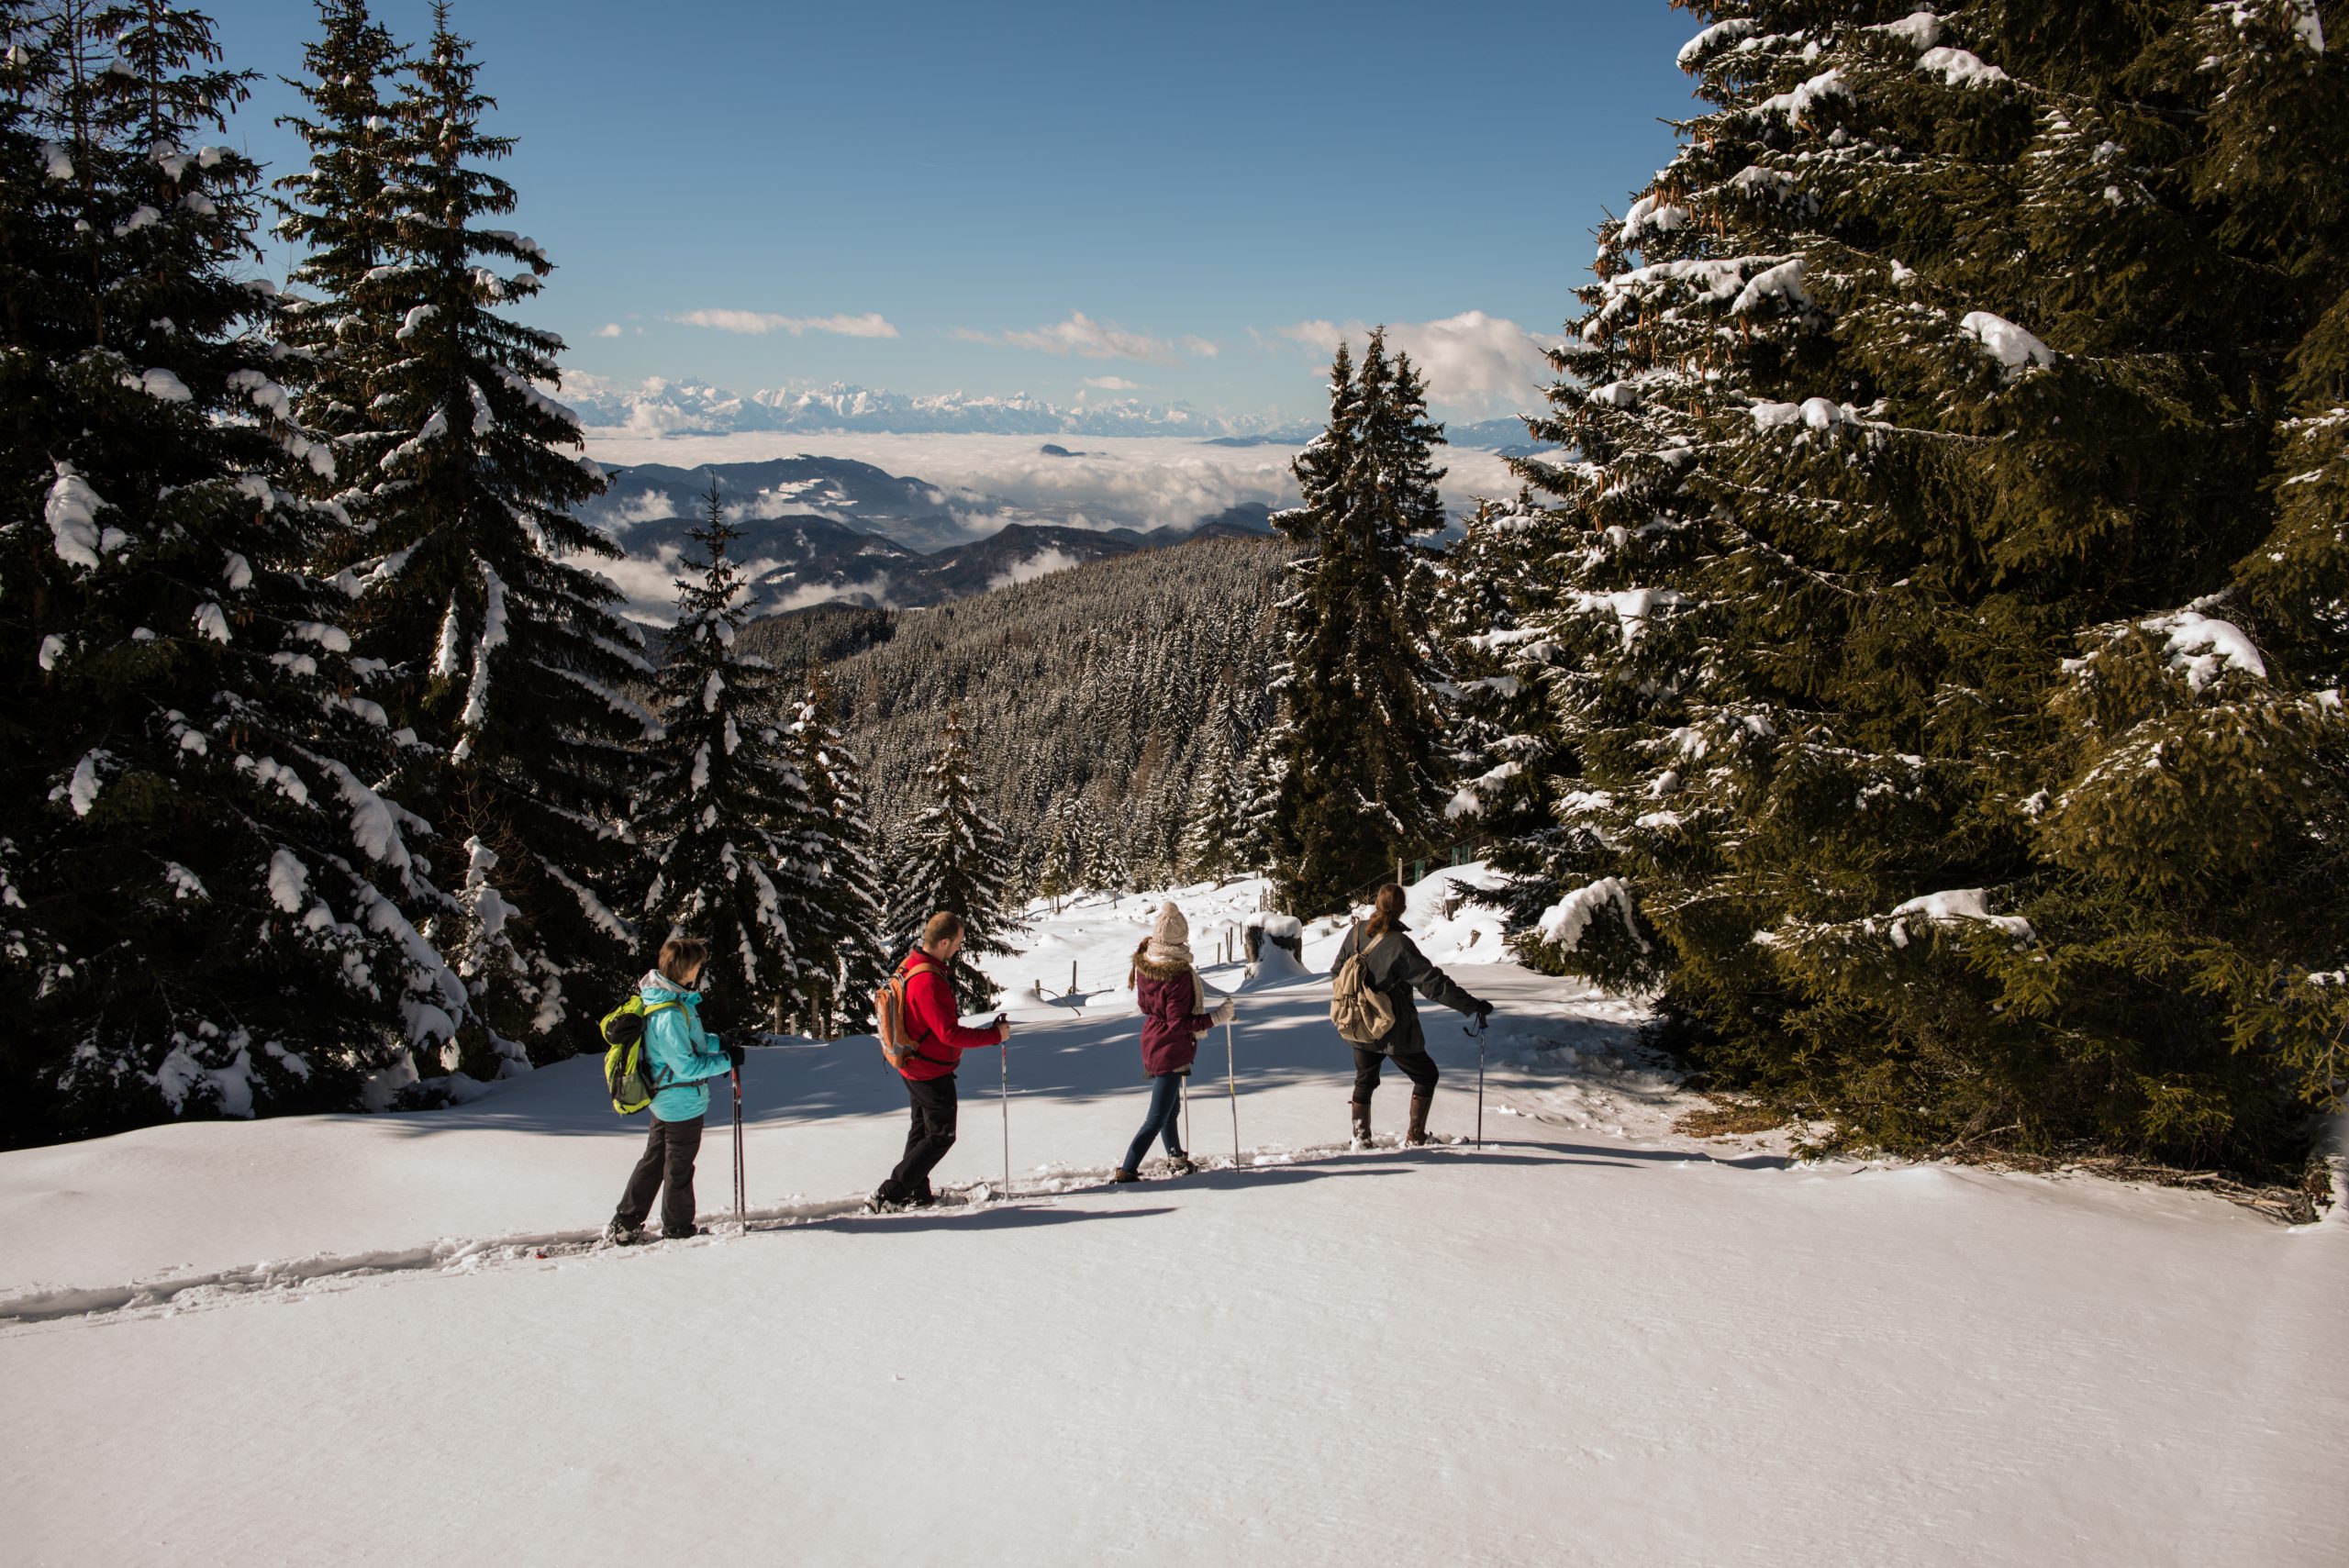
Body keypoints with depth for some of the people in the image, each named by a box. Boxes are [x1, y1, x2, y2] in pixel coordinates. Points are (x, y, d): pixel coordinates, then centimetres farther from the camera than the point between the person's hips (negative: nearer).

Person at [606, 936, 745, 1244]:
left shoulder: (668, 998, 1)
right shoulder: (670, 1014, -30)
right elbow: (687, 1066, -27)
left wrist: (719, 1041, 3)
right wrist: (727, 1060, -18)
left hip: (664, 1100, 9)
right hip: (683, 1102, -9)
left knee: (653, 1160, 19)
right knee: (679, 1167, 9)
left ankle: (623, 1226, 25)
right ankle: (677, 1229, 26)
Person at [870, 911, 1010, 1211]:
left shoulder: (910, 966, 1)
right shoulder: (929, 982, -31)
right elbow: (950, 1033, -30)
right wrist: (995, 1034, -21)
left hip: (913, 1067, 10)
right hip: (932, 1072, -10)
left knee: (922, 1130, 20)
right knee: (941, 1135, 1)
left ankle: (917, 1194, 27)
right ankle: (891, 1193, -1)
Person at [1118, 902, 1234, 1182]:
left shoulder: (1142, 962, -5)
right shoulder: (1179, 975, -28)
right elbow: (1179, 1023, -25)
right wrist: (1216, 1018, -23)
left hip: (1151, 1043, 8)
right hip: (1171, 1051, -8)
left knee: (1171, 1107, 25)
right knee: (1158, 1117, 1)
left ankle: (1176, 1157, 41)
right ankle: (1127, 1171, 2)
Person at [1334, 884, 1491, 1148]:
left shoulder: (1355, 933, -5)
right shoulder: (1399, 945, -23)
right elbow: (1434, 983, -23)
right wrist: (1472, 1006, -19)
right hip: (1394, 1032, -5)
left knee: (1364, 1081, 23)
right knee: (1425, 1076, 15)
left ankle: (1361, 1136, 23)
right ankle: (1415, 1136, 17)